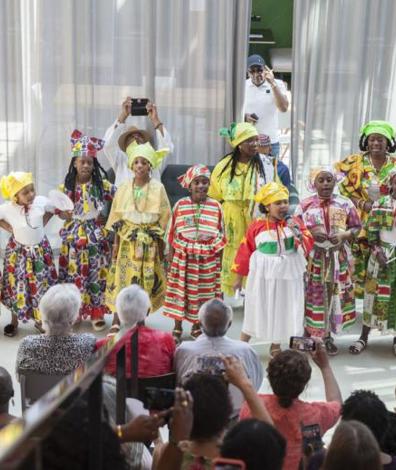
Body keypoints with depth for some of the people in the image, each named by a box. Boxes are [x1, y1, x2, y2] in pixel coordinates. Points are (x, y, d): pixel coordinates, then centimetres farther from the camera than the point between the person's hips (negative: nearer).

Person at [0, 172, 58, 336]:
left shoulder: (42, 201, -18)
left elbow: (51, 210, 4)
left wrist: (41, 224, -4)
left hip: (40, 250, 2)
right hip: (18, 252, -2)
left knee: (42, 286, 11)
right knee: (17, 287, 8)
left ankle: (40, 320, 30)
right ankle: (14, 321, 28)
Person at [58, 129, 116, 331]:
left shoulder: (102, 184, -5)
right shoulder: (66, 186, 0)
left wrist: (107, 217, -7)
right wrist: (65, 216, -10)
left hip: (96, 236, -1)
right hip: (74, 235, 1)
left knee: (97, 274, 3)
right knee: (73, 274, 6)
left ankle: (97, 314, 14)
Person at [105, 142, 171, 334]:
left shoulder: (158, 188, -4)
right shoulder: (124, 188, 3)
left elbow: (163, 219, -1)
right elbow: (117, 218, 7)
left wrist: (160, 246, -2)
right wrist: (116, 243, 3)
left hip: (149, 242, -1)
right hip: (128, 240, 2)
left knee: (145, 282, 3)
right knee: (122, 278, -2)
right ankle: (116, 322, 0)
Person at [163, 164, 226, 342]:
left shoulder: (215, 206, -2)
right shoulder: (180, 205, -4)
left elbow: (220, 236, 4)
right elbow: (172, 234, 2)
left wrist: (219, 260, 4)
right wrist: (170, 257, 1)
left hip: (207, 259, 1)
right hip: (183, 256, -1)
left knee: (203, 294, 9)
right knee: (180, 292, 6)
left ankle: (197, 327, 27)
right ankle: (177, 328, 20)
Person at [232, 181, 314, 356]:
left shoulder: (294, 222, -3)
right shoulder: (257, 226, -9)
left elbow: (309, 245, -8)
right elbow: (245, 251, -1)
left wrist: (298, 233, -28)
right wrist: (239, 277, 4)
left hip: (288, 275, 2)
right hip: (262, 275, -2)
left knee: (283, 310, 13)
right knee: (256, 310, 7)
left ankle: (275, 347, 31)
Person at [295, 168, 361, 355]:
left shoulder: (345, 204, 2)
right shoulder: (305, 205, 0)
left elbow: (356, 227, 5)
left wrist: (343, 236, -14)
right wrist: (310, 233, -16)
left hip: (338, 257, 1)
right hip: (312, 258, -1)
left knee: (335, 294, 5)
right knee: (311, 295, 0)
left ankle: (327, 336, 18)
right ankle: (309, 334, 11)